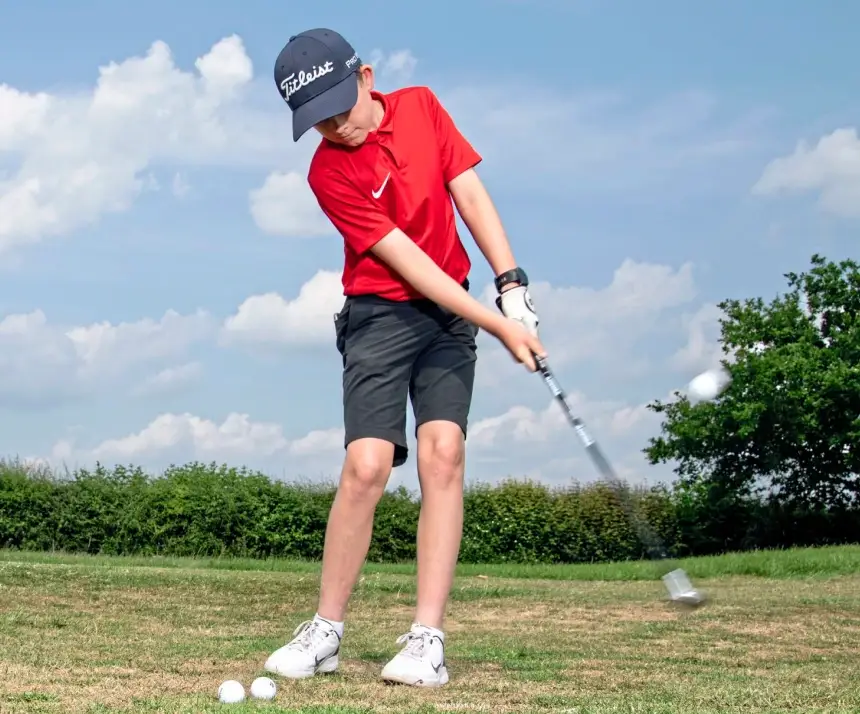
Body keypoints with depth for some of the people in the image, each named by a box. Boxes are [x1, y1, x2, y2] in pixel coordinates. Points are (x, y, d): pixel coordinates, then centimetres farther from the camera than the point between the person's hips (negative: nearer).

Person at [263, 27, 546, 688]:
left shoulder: (421, 106, 1)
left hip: (451, 313, 3)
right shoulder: (329, 172, -13)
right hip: (381, 316, -3)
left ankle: (427, 639, -15)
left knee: (443, 452, -14)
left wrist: (512, 284, -8)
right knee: (367, 465, -17)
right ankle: (326, 632, -1)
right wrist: (498, 327, -19)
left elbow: (470, 194, 3)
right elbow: (406, 259, -17)